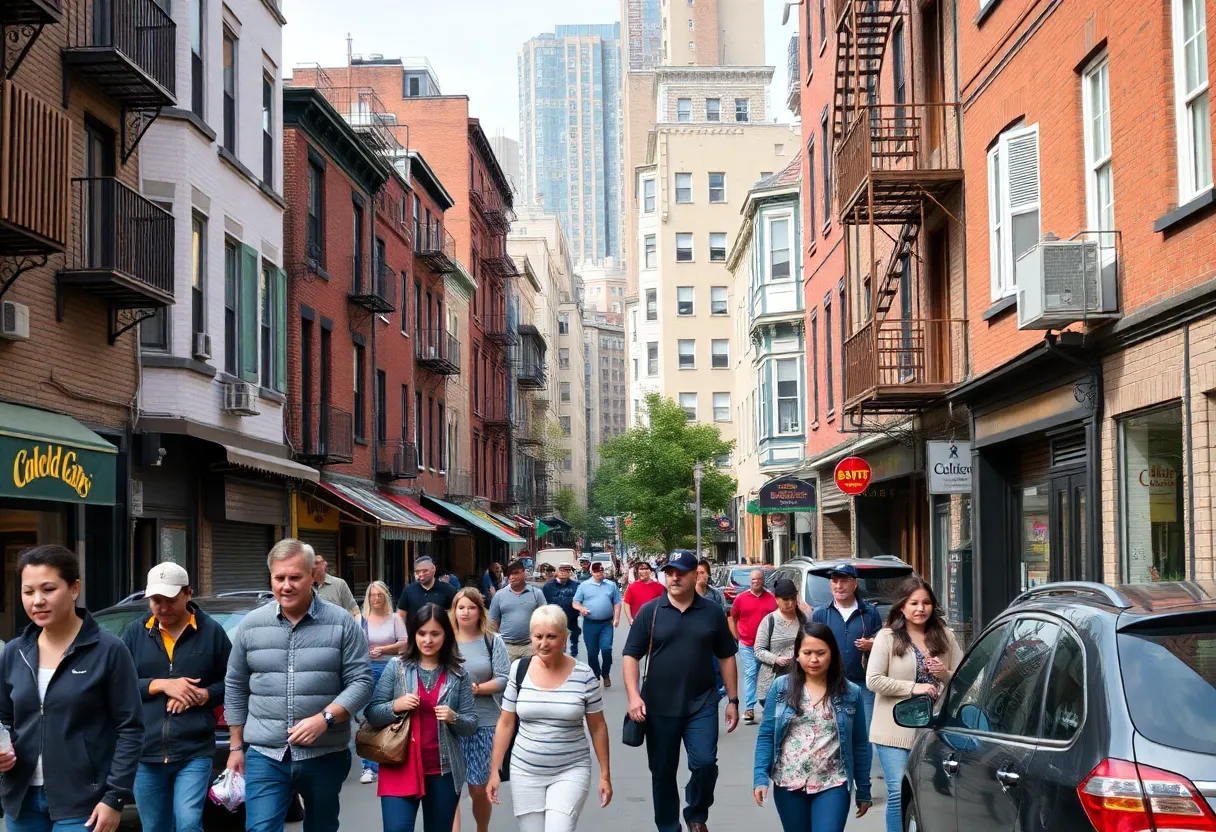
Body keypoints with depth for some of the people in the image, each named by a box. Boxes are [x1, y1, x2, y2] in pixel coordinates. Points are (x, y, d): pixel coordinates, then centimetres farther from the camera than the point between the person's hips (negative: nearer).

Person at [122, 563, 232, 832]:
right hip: (146, 753, 3)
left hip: (194, 752, -2)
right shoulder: (135, 632, 4)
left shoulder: (211, 631, 1)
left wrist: (202, 695, -12)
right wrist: (161, 685, -12)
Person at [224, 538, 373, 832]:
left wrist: (325, 718, -20)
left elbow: (361, 682, -6)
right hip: (265, 756, 1)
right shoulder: (251, 625, 4)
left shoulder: (342, 623, -3)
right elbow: (235, 688, 11)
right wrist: (236, 747, 11)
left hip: (325, 755, 0)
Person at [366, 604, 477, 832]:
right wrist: (395, 706, -18)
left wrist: (453, 718, -16)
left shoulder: (458, 675, 3)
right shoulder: (396, 667, 0)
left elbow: (471, 725, 4)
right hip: (400, 769, -2)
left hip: (444, 771, 2)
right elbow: (372, 715, 0)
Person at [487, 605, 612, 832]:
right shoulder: (519, 670, -3)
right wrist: (494, 771, 3)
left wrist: (605, 775, 2)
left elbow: (598, 727, 2)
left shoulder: (584, 675, -7)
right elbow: (506, 724, 5)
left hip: (571, 772, -2)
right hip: (525, 773, 2)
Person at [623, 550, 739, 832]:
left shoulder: (712, 613, 4)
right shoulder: (649, 611, -1)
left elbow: (726, 657, 10)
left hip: (702, 704, 0)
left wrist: (733, 700, 7)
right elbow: (631, 656, -2)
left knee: (705, 762, -12)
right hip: (659, 707, 0)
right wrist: (634, 696, -15)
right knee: (662, 773, 8)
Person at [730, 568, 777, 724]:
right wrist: (737, 637, 1)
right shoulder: (741, 598, 0)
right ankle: (749, 708, -8)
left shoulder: (771, 598, 1)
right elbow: (733, 619, 8)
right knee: (750, 675, -6)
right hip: (747, 645, -1)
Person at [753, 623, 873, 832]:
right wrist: (760, 777, -10)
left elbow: (860, 744, 5)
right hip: (789, 784, 1)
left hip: (833, 786, -1)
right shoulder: (781, 687, 0)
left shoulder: (850, 693, 1)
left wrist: (863, 790, 7)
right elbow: (766, 735, 0)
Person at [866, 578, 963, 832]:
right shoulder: (887, 637, -3)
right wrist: (913, 687, -16)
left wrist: (945, 674, -10)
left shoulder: (945, 637, 8)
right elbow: (873, 680, -10)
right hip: (896, 729, -3)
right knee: (899, 793, -8)